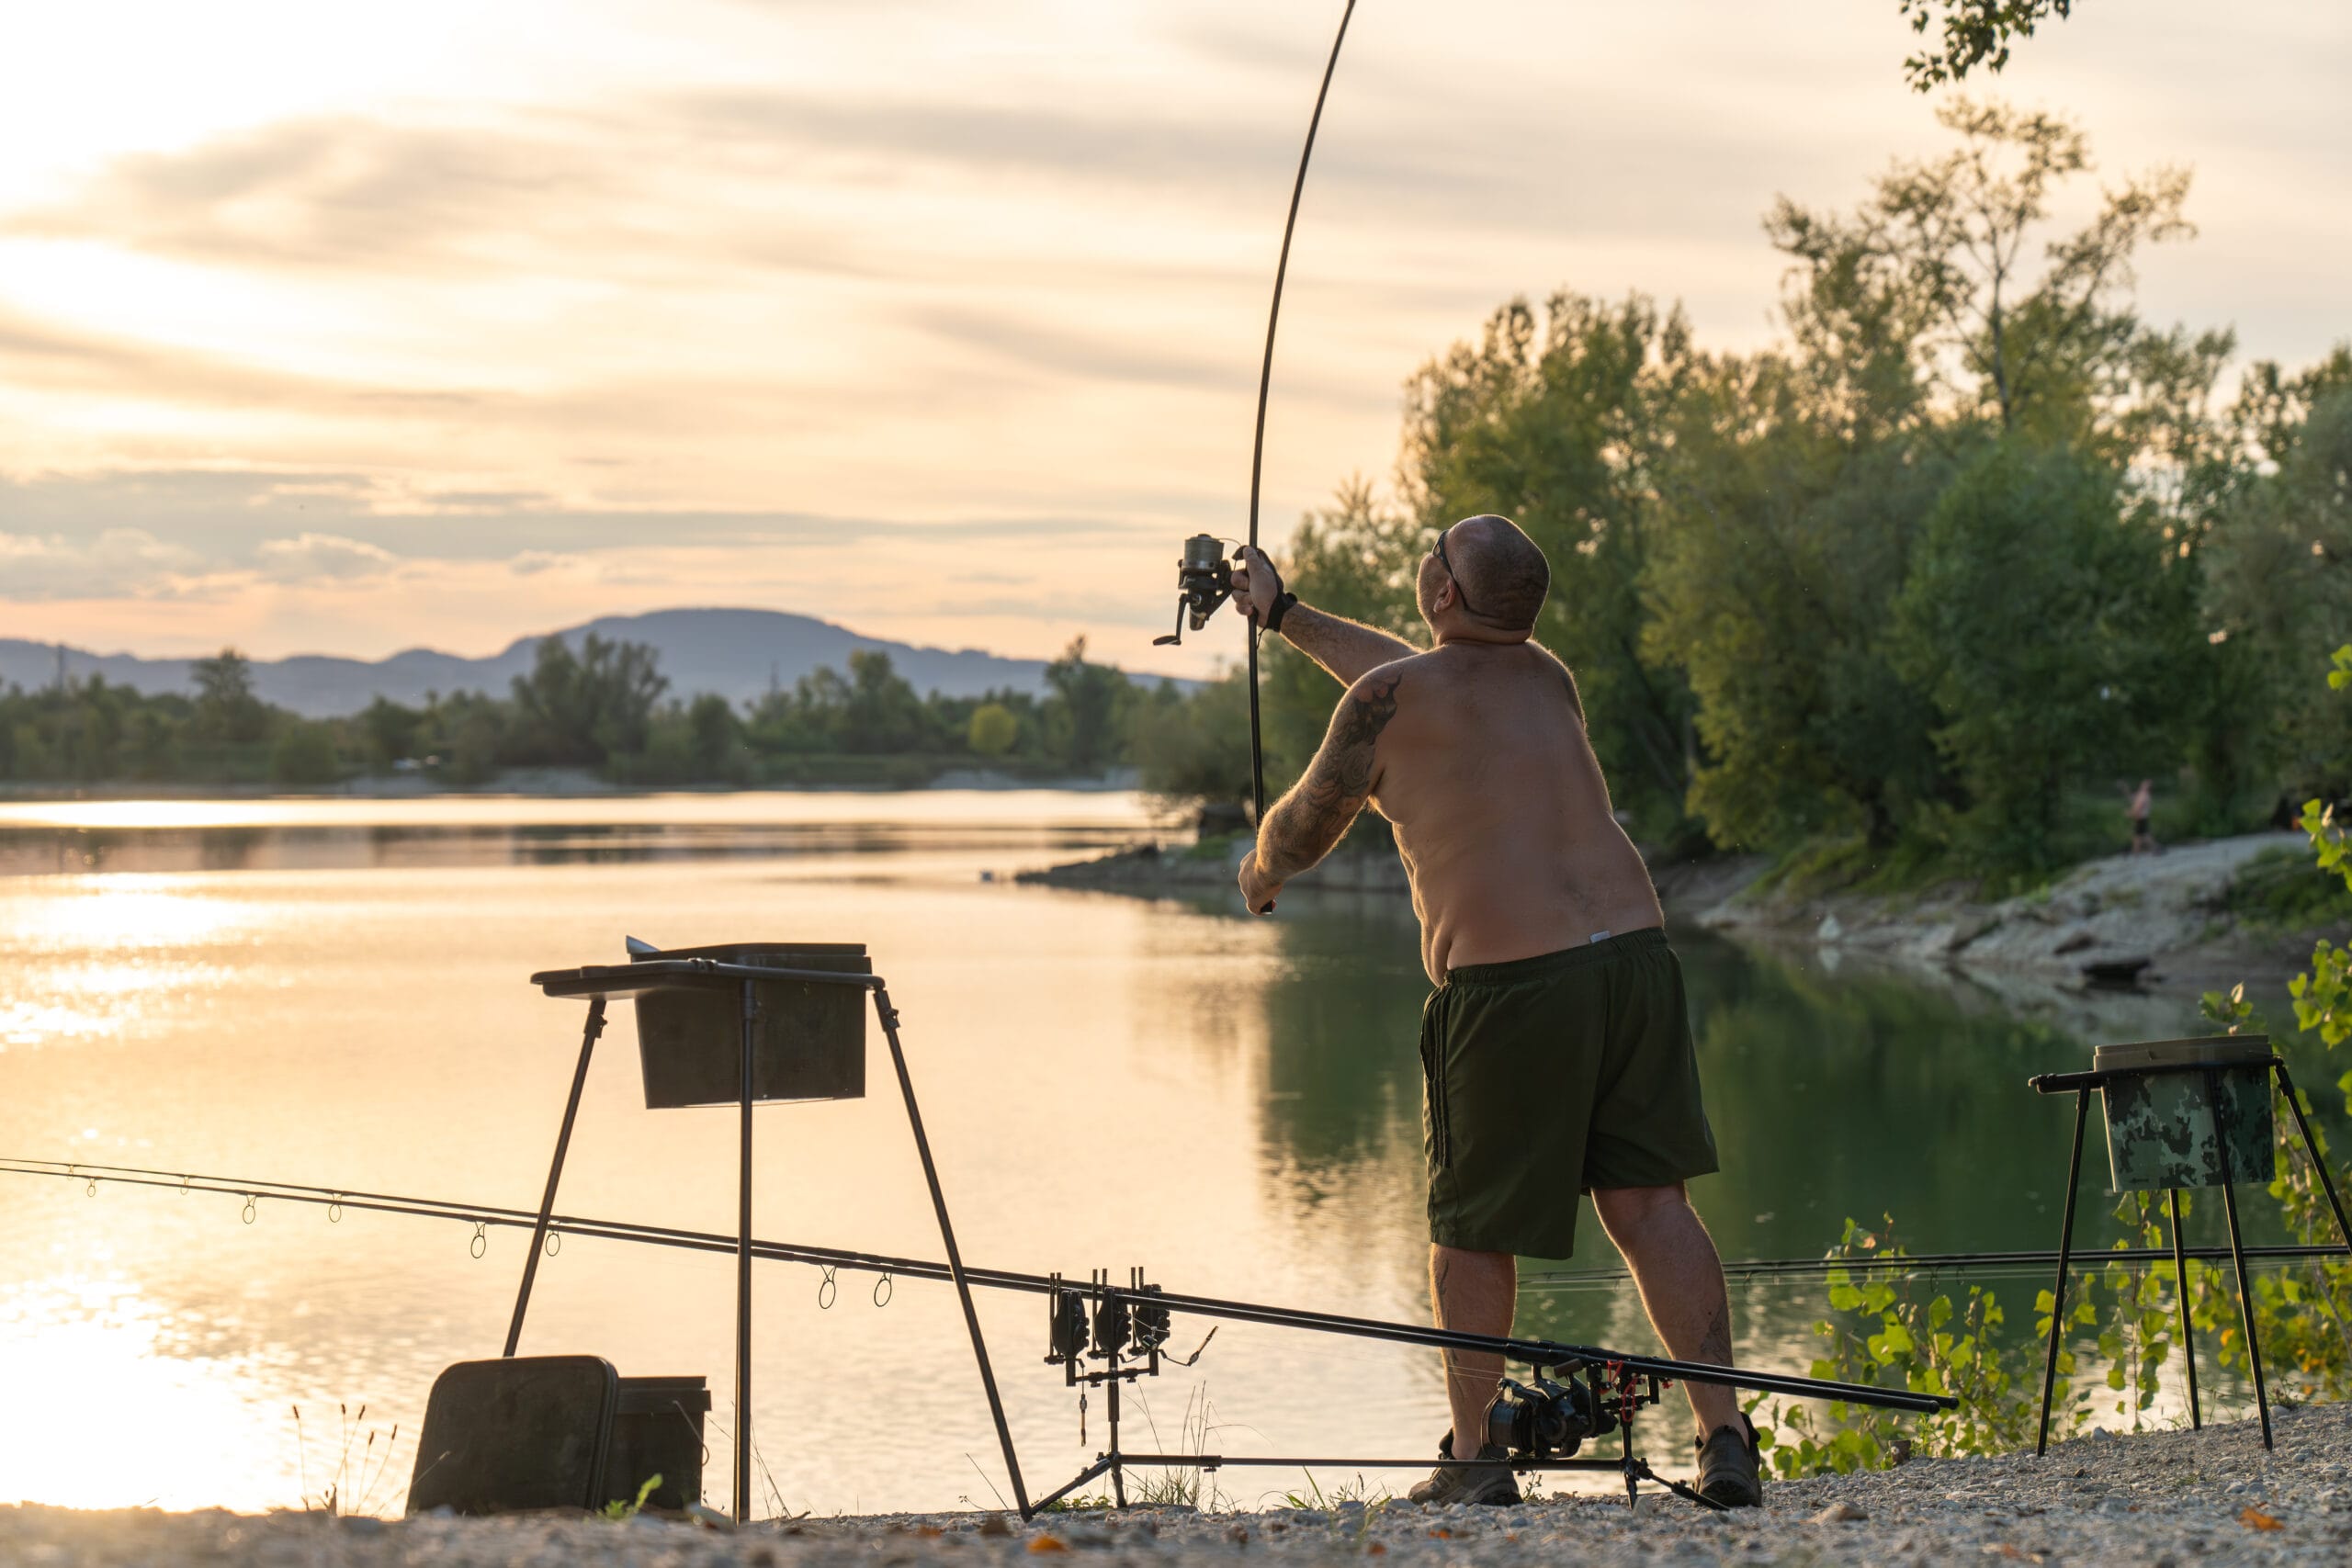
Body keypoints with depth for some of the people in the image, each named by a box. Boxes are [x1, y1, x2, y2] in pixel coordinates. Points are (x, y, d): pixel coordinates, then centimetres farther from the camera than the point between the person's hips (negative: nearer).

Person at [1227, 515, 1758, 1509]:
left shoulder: (1382, 701, 0)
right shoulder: (1545, 676, 19)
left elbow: (1303, 831, 15)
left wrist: (1262, 872, 40)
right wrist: (1283, 616, 50)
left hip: (1507, 980, -5)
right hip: (1634, 950, 5)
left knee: (1472, 1228, 10)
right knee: (1648, 1201, 6)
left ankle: (1475, 1455, 18)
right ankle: (1724, 1436, -1)